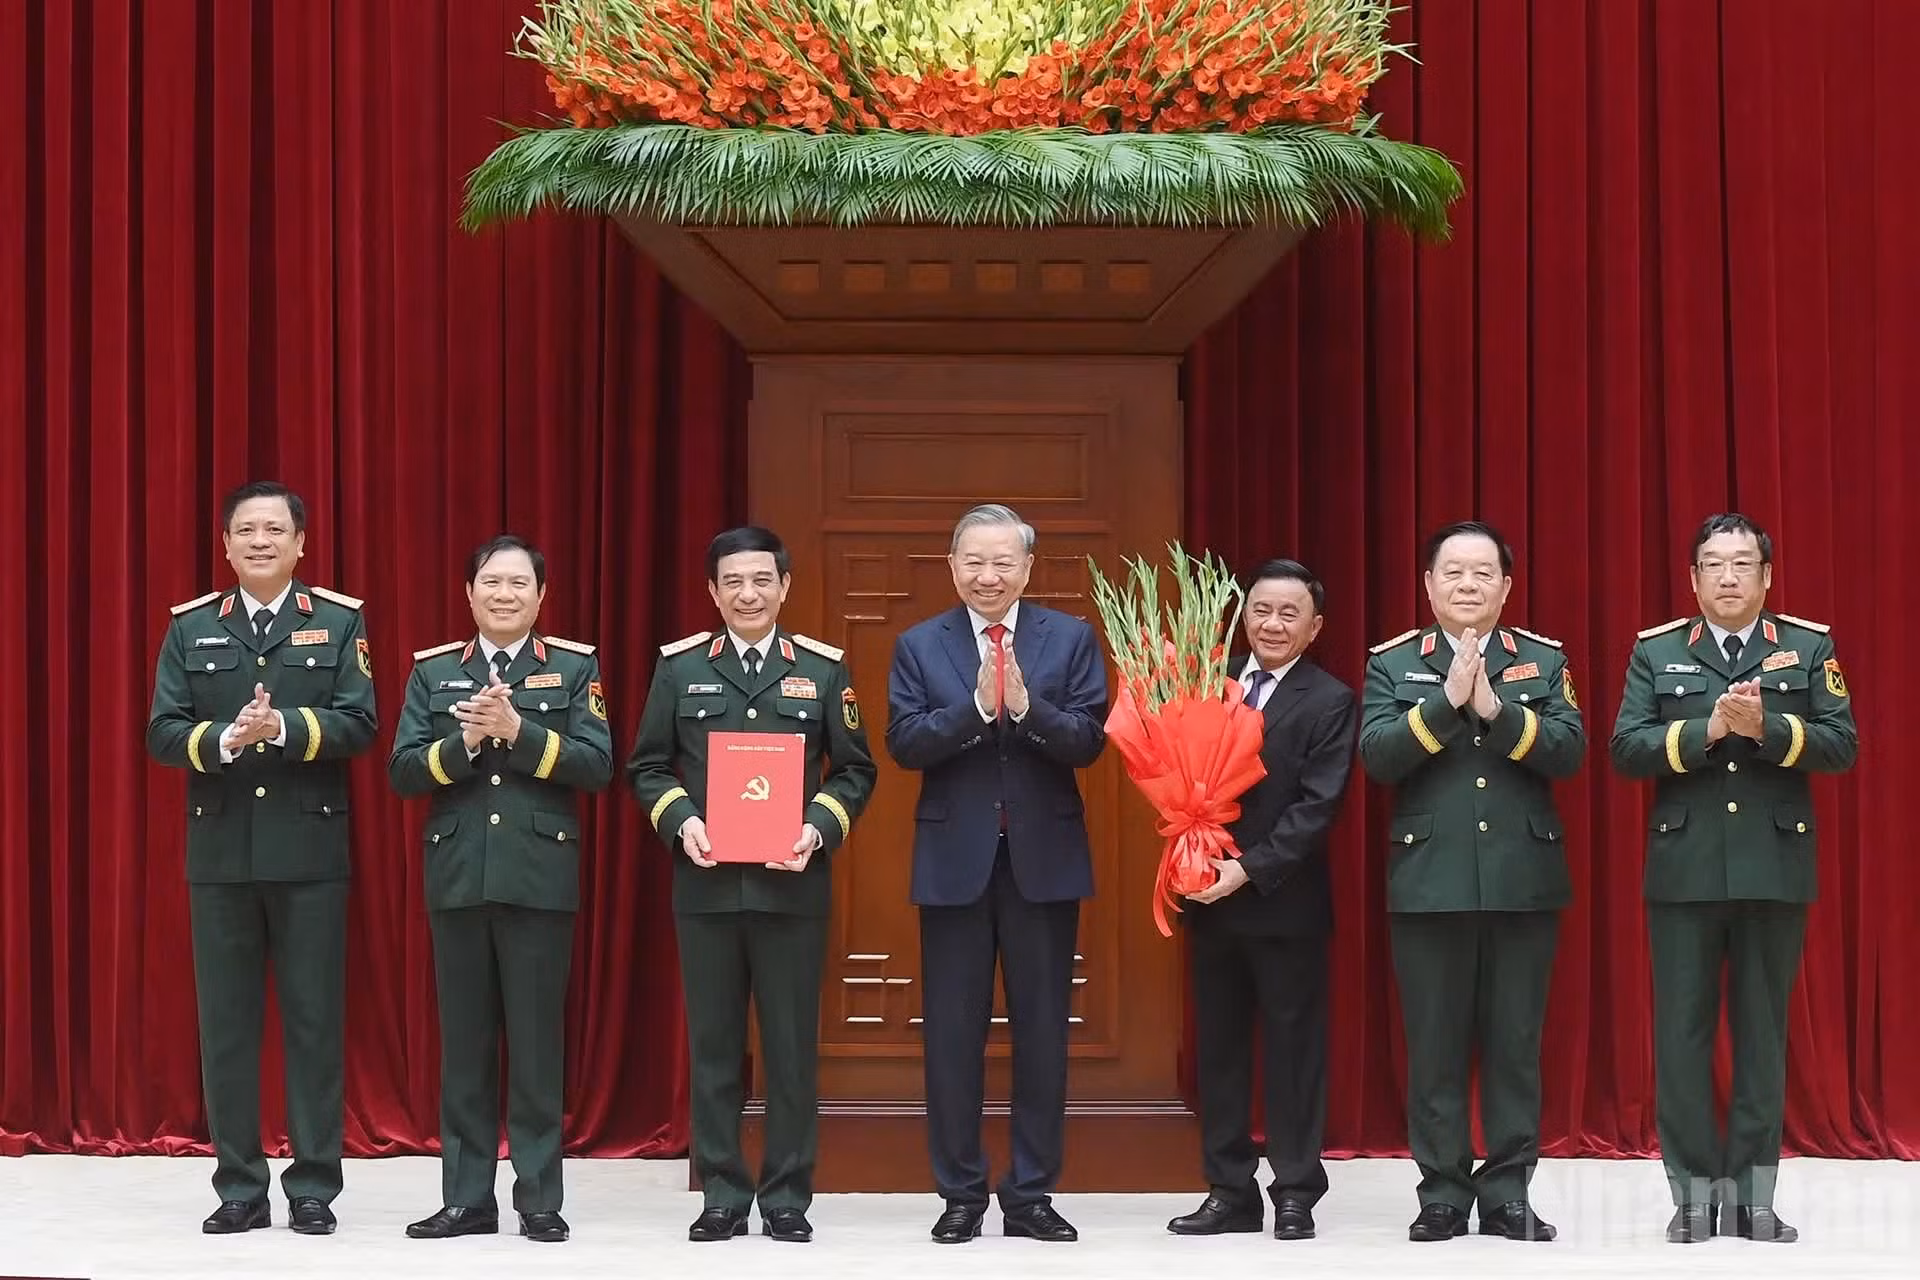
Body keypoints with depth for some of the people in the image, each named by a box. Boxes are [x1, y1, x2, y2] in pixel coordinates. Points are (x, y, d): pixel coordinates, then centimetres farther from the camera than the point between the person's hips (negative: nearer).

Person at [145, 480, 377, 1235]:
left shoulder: (339, 622, 4)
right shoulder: (191, 629, 8)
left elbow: (359, 724, -5)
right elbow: (162, 734, 1)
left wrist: (284, 727, -20)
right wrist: (225, 739, -18)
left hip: (310, 852, -2)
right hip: (220, 853, 2)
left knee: (314, 1021, 1)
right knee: (226, 1022, 4)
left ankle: (313, 1187, 7)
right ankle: (240, 1187, 10)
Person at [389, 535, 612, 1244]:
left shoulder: (575, 667, 4)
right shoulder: (433, 671, 10)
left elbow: (596, 765, -7)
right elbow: (403, 771, 2)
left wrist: (518, 730, -17)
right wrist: (465, 741, -14)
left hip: (540, 880, -2)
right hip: (457, 879, 2)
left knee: (537, 1042, 1)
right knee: (464, 1042, 6)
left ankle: (539, 1199, 6)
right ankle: (467, 1199, 11)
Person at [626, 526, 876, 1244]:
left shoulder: (823, 669, 5)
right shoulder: (680, 667, 6)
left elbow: (855, 771, 6)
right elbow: (647, 768, 8)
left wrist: (819, 828, -11)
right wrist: (681, 822, -10)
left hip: (793, 884, -1)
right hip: (705, 884, 1)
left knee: (792, 1045, 2)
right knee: (713, 1045, 4)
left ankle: (787, 1198, 10)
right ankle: (722, 1197, 11)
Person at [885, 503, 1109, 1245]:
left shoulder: (1071, 638, 2)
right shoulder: (919, 645, 3)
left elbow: (1089, 740, -7)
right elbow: (904, 744, -8)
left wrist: (1025, 707, -23)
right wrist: (976, 708, -21)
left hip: (1044, 858, 0)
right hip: (955, 860, 0)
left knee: (1041, 1029, 4)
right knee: (953, 1032, 4)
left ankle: (1031, 1195, 12)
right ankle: (961, 1194, 12)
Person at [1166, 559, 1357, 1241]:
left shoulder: (1330, 703, -6)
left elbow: (1317, 806, -13)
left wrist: (1249, 868, -19)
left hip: (1285, 902, -5)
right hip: (1209, 897, 5)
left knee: (1293, 1049, 3)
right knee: (1218, 1048, 8)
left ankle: (1295, 1195, 10)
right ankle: (1230, 1191, 16)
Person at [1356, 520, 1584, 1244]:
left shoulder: (1543, 661, 8)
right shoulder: (1393, 664, 6)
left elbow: (1568, 750, -5)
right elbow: (1378, 756, -8)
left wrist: (1495, 708, -17)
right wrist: (1446, 700, -17)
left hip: (1523, 882, 1)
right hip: (1430, 883, -1)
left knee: (1515, 1043, 3)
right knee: (1435, 1045, 2)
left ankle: (1508, 1192, 9)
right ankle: (1443, 1193, 8)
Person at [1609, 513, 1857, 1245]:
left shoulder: (1810, 648, 5)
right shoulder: (1655, 653, 6)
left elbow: (1841, 744, -3)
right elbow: (1626, 750, -3)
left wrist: (1766, 728, -18)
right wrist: (1707, 729, -16)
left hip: (1775, 870, 0)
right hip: (1684, 870, 0)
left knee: (1763, 1031, 5)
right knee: (1682, 1032, 1)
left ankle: (1753, 1194, 10)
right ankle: (1695, 1191, 7)